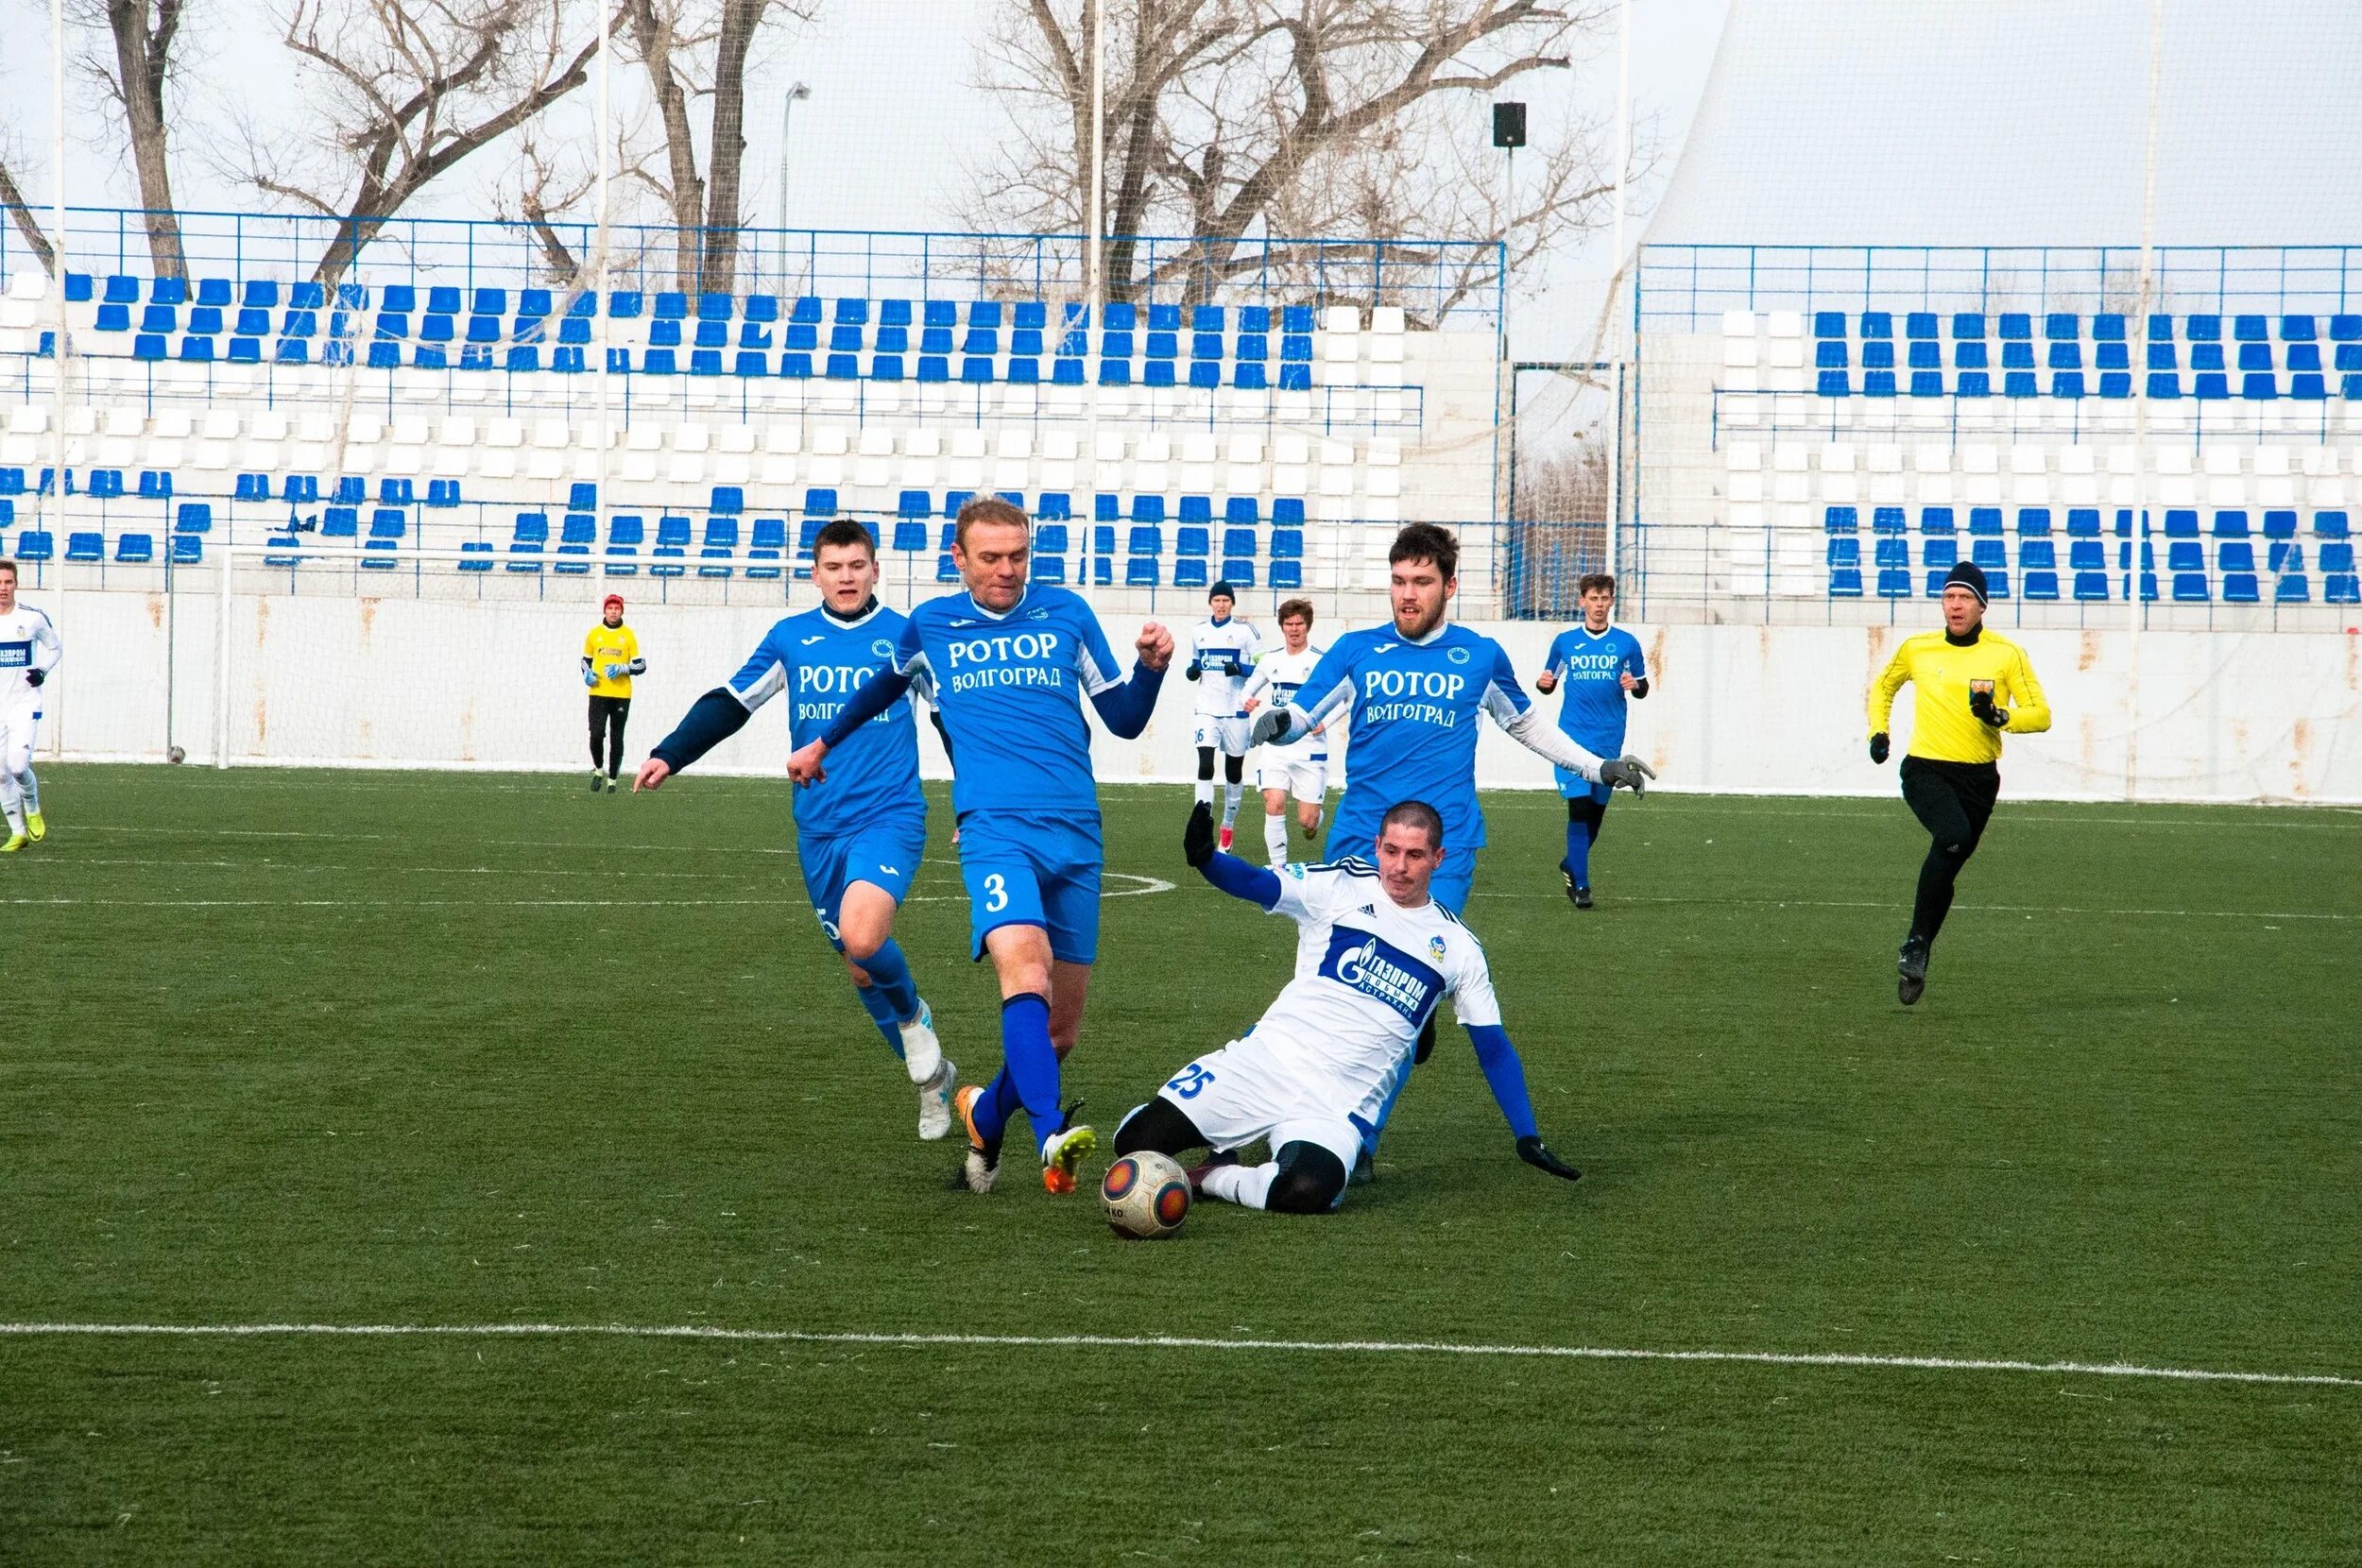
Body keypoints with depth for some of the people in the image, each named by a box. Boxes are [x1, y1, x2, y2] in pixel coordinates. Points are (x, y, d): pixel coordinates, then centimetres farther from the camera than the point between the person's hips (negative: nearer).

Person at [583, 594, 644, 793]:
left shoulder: (628, 635, 3)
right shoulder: (594, 634, 8)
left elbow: (641, 666, 3)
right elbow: (586, 660, 20)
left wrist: (621, 668, -13)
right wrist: (587, 674, 0)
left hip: (621, 695, -1)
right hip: (598, 693, 1)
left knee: (616, 739, 3)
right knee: (596, 734, -12)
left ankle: (612, 780, 13)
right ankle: (597, 770, 11)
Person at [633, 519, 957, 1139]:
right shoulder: (791, 637, 7)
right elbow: (729, 703, 11)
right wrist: (668, 755, 0)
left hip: (889, 818, -4)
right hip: (818, 831, 4)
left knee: (861, 936, -29)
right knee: (859, 963, 8)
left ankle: (913, 1015, 2)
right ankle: (931, 1075, 26)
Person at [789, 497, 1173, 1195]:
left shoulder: (1067, 614, 11)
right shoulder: (931, 625, 11)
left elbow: (1124, 720, 14)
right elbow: (884, 686, 33)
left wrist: (1150, 668, -5)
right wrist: (823, 743, 44)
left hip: (1075, 830, 2)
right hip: (995, 825, -2)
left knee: (1060, 1027, 4)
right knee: (1024, 964, -31)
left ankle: (986, 1116, 32)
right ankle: (1051, 1135, -44)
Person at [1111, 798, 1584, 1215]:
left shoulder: (1457, 947, 9)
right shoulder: (1341, 885, 3)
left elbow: (1493, 1046, 14)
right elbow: (1255, 883, -12)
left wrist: (1528, 1138, 7)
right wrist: (1204, 859, -35)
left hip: (1340, 1105, 0)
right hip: (1266, 1061, 0)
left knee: (1308, 1191, -34)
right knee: (1136, 1142, -14)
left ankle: (1213, 1178, -3)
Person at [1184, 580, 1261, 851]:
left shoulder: (1246, 631, -3)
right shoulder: (1199, 632, 9)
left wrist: (1240, 669, -22)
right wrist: (1192, 671, 0)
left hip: (1236, 711, -1)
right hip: (1207, 710, 2)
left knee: (1234, 772, 9)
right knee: (1205, 766, -14)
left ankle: (1228, 826, 28)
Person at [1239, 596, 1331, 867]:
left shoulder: (1322, 660, -6)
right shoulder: (1271, 660, 7)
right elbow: (1249, 689, 19)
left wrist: (1325, 722, -17)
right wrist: (1247, 701, -5)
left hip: (1310, 750, -3)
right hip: (1275, 746, 3)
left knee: (1307, 821, -1)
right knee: (1274, 805, -16)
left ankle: (1317, 815, 38)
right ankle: (1279, 867, -6)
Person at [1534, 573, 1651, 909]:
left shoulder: (1626, 643, 6)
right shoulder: (1565, 642, 6)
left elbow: (1642, 689, 11)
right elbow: (1549, 684, 17)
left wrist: (1634, 685, -12)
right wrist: (1543, 683, -6)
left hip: (1609, 739, 2)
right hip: (1573, 737, -2)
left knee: (1597, 809, 8)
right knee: (1579, 804, -14)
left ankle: (1572, 865, 32)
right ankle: (1580, 883, -12)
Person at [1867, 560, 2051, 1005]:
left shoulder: (2006, 654, 0)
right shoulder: (1917, 649, 4)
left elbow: (2041, 715, -1)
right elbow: (1883, 686, 25)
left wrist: (1998, 717, -19)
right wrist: (1878, 731, 10)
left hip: (1979, 778, 2)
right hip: (1925, 770, -2)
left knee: (1946, 866, 6)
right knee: (1954, 836, -29)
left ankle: (1916, 963, 23)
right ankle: (1915, 943, -19)